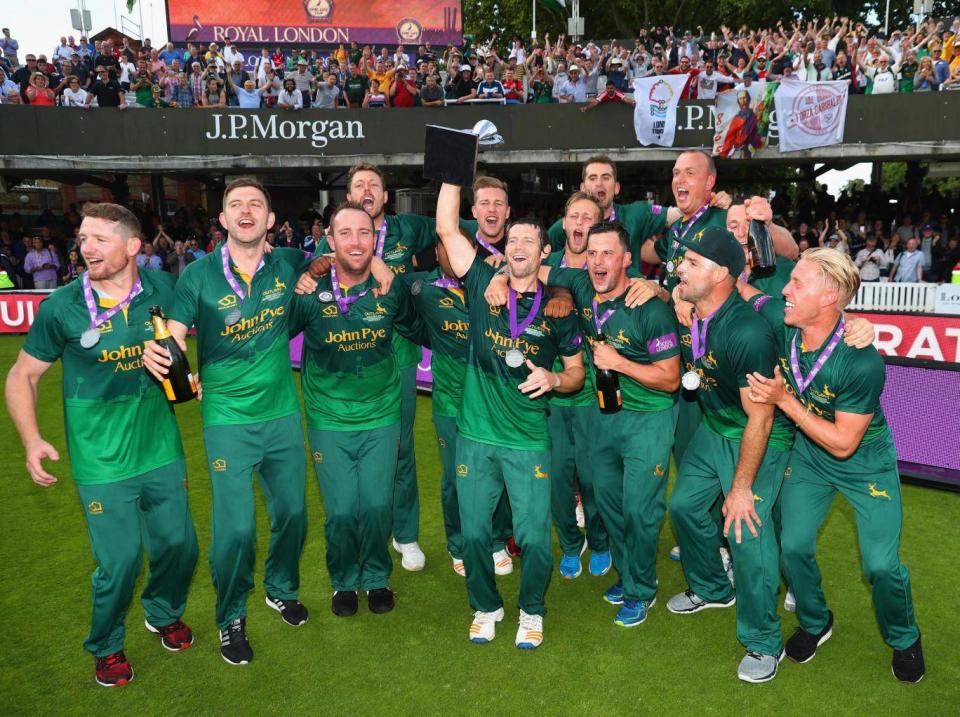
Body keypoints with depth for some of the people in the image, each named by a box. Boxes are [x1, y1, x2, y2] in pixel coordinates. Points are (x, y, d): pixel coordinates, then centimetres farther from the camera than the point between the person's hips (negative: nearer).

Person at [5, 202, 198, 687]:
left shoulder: (162, 290, -5)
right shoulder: (61, 307, -10)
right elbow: (22, 375, 0)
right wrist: (31, 439, -11)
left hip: (161, 450, 3)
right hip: (102, 462, -3)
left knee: (179, 546, 13)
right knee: (119, 563, 2)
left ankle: (164, 613, 46)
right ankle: (106, 647, 33)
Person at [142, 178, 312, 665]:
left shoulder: (287, 264, -1)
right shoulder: (199, 274, -8)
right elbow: (173, 337, -12)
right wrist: (156, 352, -33)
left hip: (283, 414, 3)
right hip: (228, 420, -3)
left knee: (292, 512, 14)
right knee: (235, 526, -1)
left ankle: (282, 589, 42)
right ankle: (230, 619, 25)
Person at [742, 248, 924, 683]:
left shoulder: (863, 363, -35)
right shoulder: (780, 321, -22)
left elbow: (843, 443, -26)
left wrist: (784, 400, -32)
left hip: (865, 462, -4)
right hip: (809, 456, 4)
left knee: (881, 565, 0)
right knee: (793, 547, 5)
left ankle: (904, 640, 33)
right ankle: (815, 623, 34)